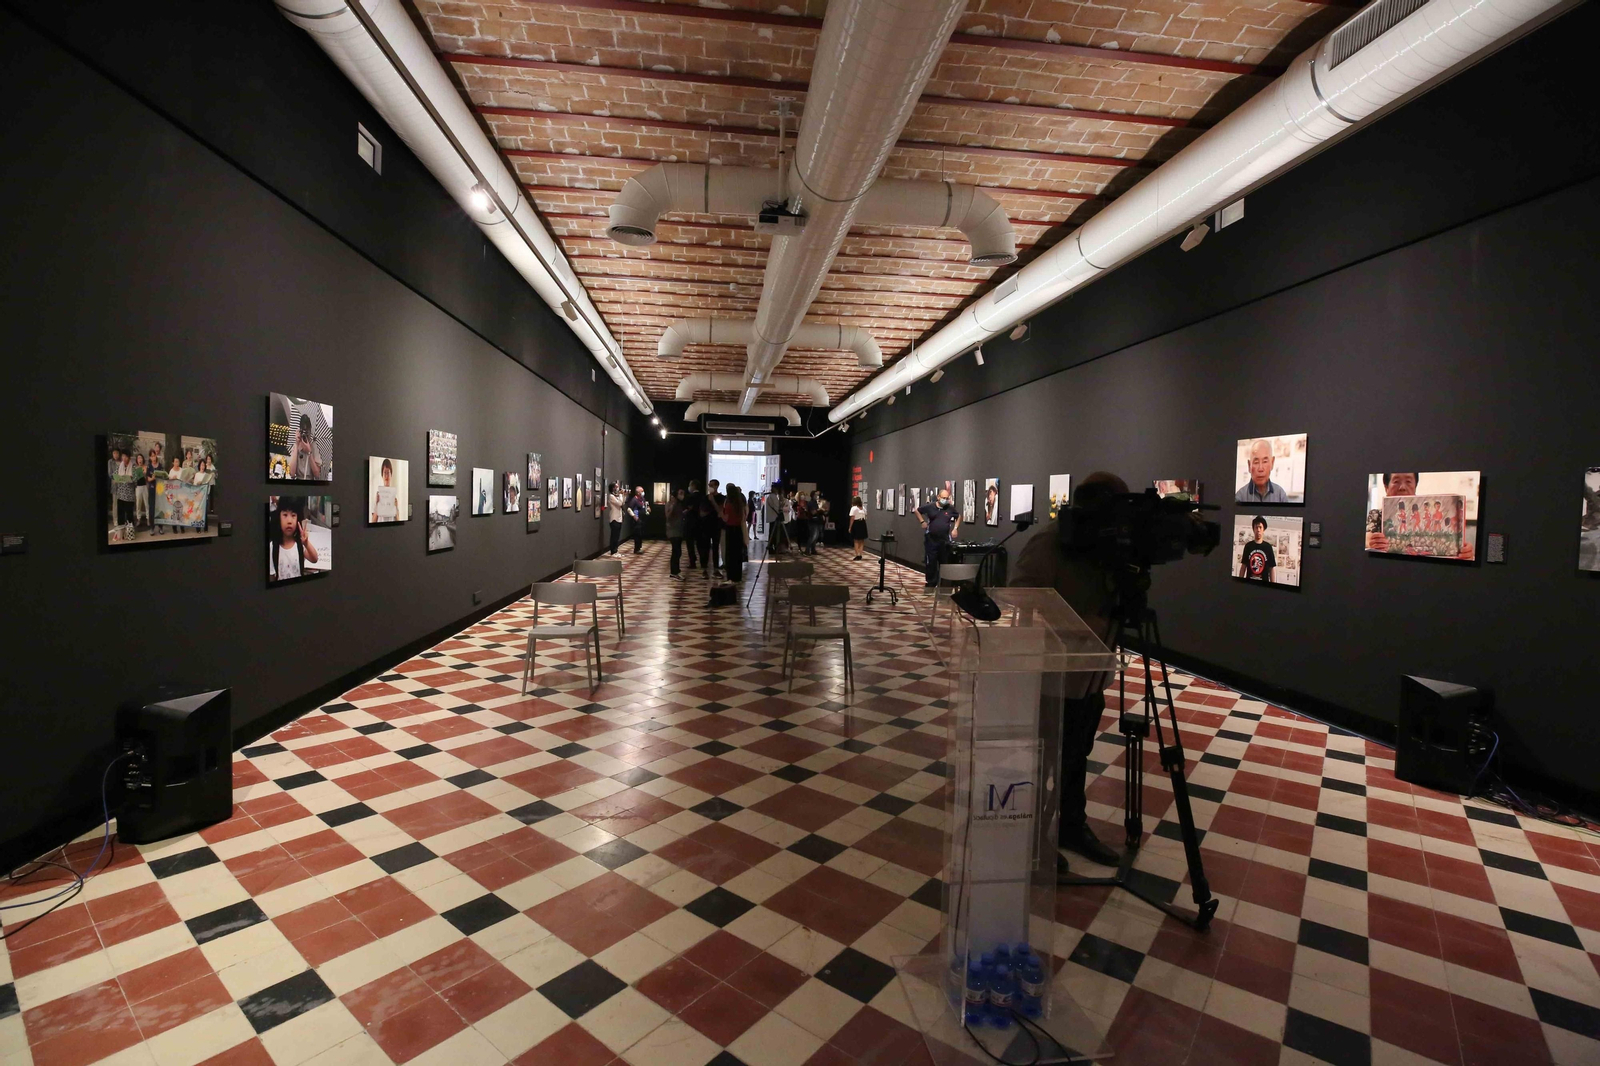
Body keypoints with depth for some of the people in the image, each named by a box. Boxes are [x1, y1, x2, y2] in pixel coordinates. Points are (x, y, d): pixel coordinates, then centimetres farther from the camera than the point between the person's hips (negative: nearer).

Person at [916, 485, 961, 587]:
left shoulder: (950, 508, -1)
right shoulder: (929, 506, -6)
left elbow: (959, 516, 17)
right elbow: (917, 511, 9)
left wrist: (955, 528, 6)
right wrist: (922, 522, -2)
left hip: (945, 540, 1)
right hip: (931, 539, -1)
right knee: (930, 562, 3)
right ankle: (931, 584, 14)